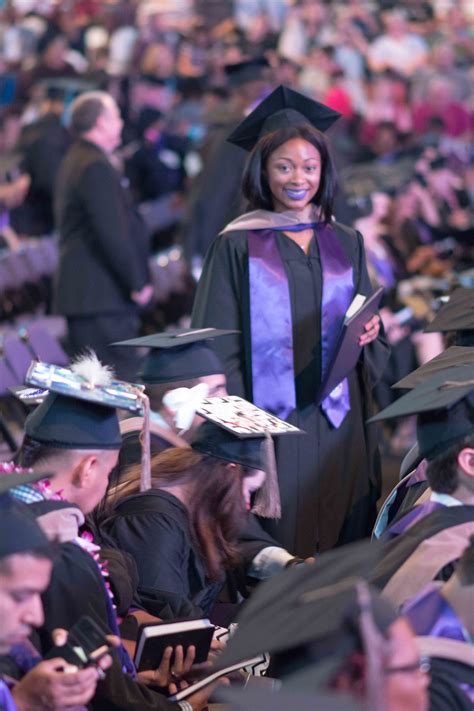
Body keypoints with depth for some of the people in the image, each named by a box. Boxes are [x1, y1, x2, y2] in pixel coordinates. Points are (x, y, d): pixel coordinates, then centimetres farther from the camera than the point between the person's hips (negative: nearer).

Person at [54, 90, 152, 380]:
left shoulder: (74, 162, 17)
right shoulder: (96, 167, -16)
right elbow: (112, 232, -22)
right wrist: (138, 283, -14)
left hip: (78, 290, 11)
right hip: (103, 295, -11)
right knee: (120, 377, -11)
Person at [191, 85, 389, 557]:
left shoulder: (345, 244, 10)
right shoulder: (237, 247, -2)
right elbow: (217, 346, -4)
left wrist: (368, 334, -7)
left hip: (338, 425, 4)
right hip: (269, 420, -4)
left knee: (341, 542, 6)